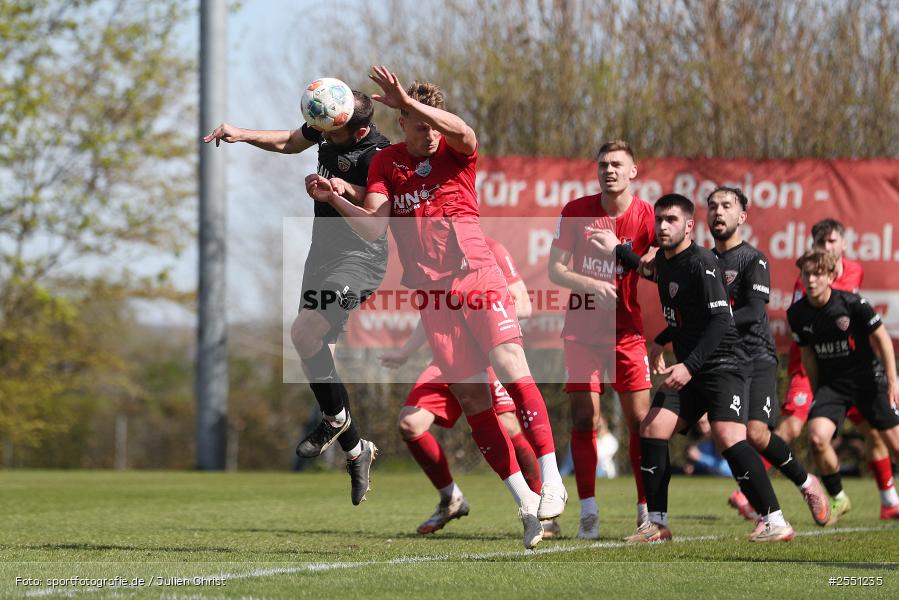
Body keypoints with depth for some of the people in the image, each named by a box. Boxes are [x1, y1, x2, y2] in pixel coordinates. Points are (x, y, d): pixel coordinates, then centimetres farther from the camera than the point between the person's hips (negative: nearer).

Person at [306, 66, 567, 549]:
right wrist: (334, 199, -19)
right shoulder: (385, 163, 8)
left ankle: (550, 480, -21)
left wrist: (409, 101, -32)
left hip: (477, 277, -2)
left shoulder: (455, 153, 2)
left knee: (511, 367, -21)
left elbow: (463, 132, -24)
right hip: (430, 294, 2)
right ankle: (524, 500, 5)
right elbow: (374, 227, -3)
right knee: (472, 398, -1)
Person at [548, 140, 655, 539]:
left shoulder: (647, 217, -5)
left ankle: (647, 510, 4)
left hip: (628, 330, -1)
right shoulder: (576, 211, -2)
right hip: (582, 328, 1)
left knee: (639, 419, -4)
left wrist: (619, 251, -20)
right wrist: (592, 284, -19)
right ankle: (588, 513, 0)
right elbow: (555, 270, -2)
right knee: (584, 418, -5)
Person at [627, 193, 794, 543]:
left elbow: (719, 320, -23)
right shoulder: (662, 262, 12)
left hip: (721, 363, -9)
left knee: (727, 436, -24)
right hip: (688, 368, 9)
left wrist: (689, 366, -28)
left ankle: (774, 521, -22)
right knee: (652, 430, 0)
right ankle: (656, 524, 8)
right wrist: (662, 342, 24)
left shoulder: (701, 263, -15)